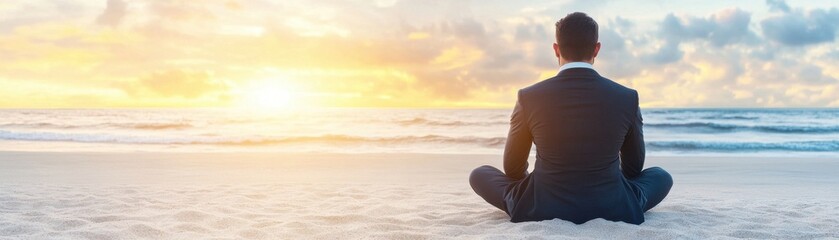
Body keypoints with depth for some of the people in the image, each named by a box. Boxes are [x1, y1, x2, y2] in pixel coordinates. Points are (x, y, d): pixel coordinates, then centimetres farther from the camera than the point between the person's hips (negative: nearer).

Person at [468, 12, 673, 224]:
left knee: (479, 174, 20)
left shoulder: (528, 98, -10)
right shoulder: (628, 98, -6)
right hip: (611, 211, 1)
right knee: (661, 176, 27)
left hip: (543, 212, -1)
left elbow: (513, 168, 4)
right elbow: (633, 168, 9)